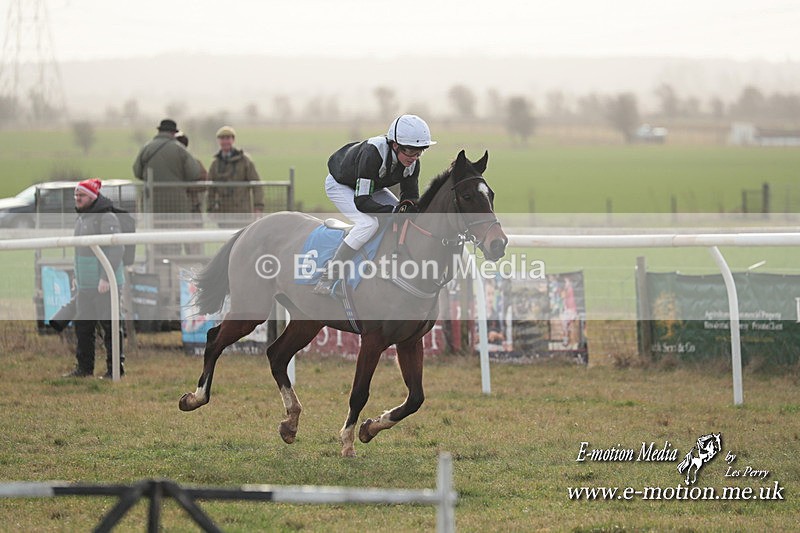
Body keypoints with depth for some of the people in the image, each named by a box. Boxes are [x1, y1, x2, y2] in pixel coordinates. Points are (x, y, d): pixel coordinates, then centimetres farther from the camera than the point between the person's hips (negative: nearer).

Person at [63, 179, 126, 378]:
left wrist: (106, 278, -23)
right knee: (82, 324, 8)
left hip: (103, 284, -9)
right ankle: (84, 367, 14)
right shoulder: (81, 218, 16)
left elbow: (115, 250, -19)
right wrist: (76, 276, 18)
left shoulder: (106, 218, -13)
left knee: (109, 325, -2)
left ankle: (115, 367, 3)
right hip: (85, 284, 9)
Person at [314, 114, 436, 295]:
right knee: (368, 223, -30)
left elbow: (411, 196, -9)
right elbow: (361, 201, -41)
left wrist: (407, 206, -33)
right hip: (340, 185, -7)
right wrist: (395, 211, -50)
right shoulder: (372, 153, -41)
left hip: (371, 187, 8)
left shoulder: (412, 162, -21)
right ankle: (327, 281, -26)